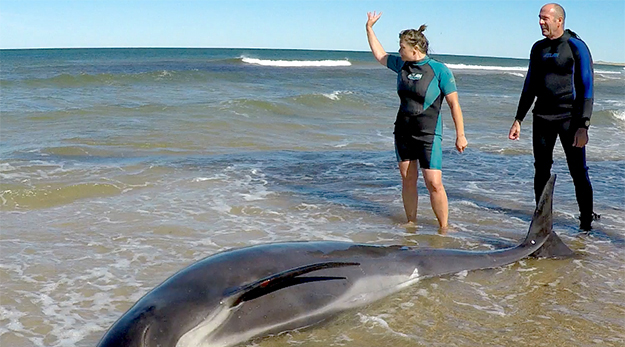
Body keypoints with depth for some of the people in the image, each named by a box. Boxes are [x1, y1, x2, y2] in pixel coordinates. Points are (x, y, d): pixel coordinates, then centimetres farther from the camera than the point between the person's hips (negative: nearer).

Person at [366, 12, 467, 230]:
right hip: (403, 131, 6)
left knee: (434, 183, -11)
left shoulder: (440, 70, -10)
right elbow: (380, 55, 25)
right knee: (407, 180, 8)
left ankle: (444, 228, 0)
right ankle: (411, 223, 20)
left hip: (428, 134, -6)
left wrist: (460, 135, -10)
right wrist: (369, 28, 25)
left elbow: (454, 104, -8)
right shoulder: (402, 65, 7)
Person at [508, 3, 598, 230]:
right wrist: (518, 119, 15)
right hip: (542, 118, 5)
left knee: (578, 171, -2)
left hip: (569, 118, -5)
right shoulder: (538, 48, 12)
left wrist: (583, 126, -16)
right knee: (541, 170, 7)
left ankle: (586, 220, 8)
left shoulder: (576, 47, -5)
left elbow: (586, 88, -8)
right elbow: (529, 86, 19)